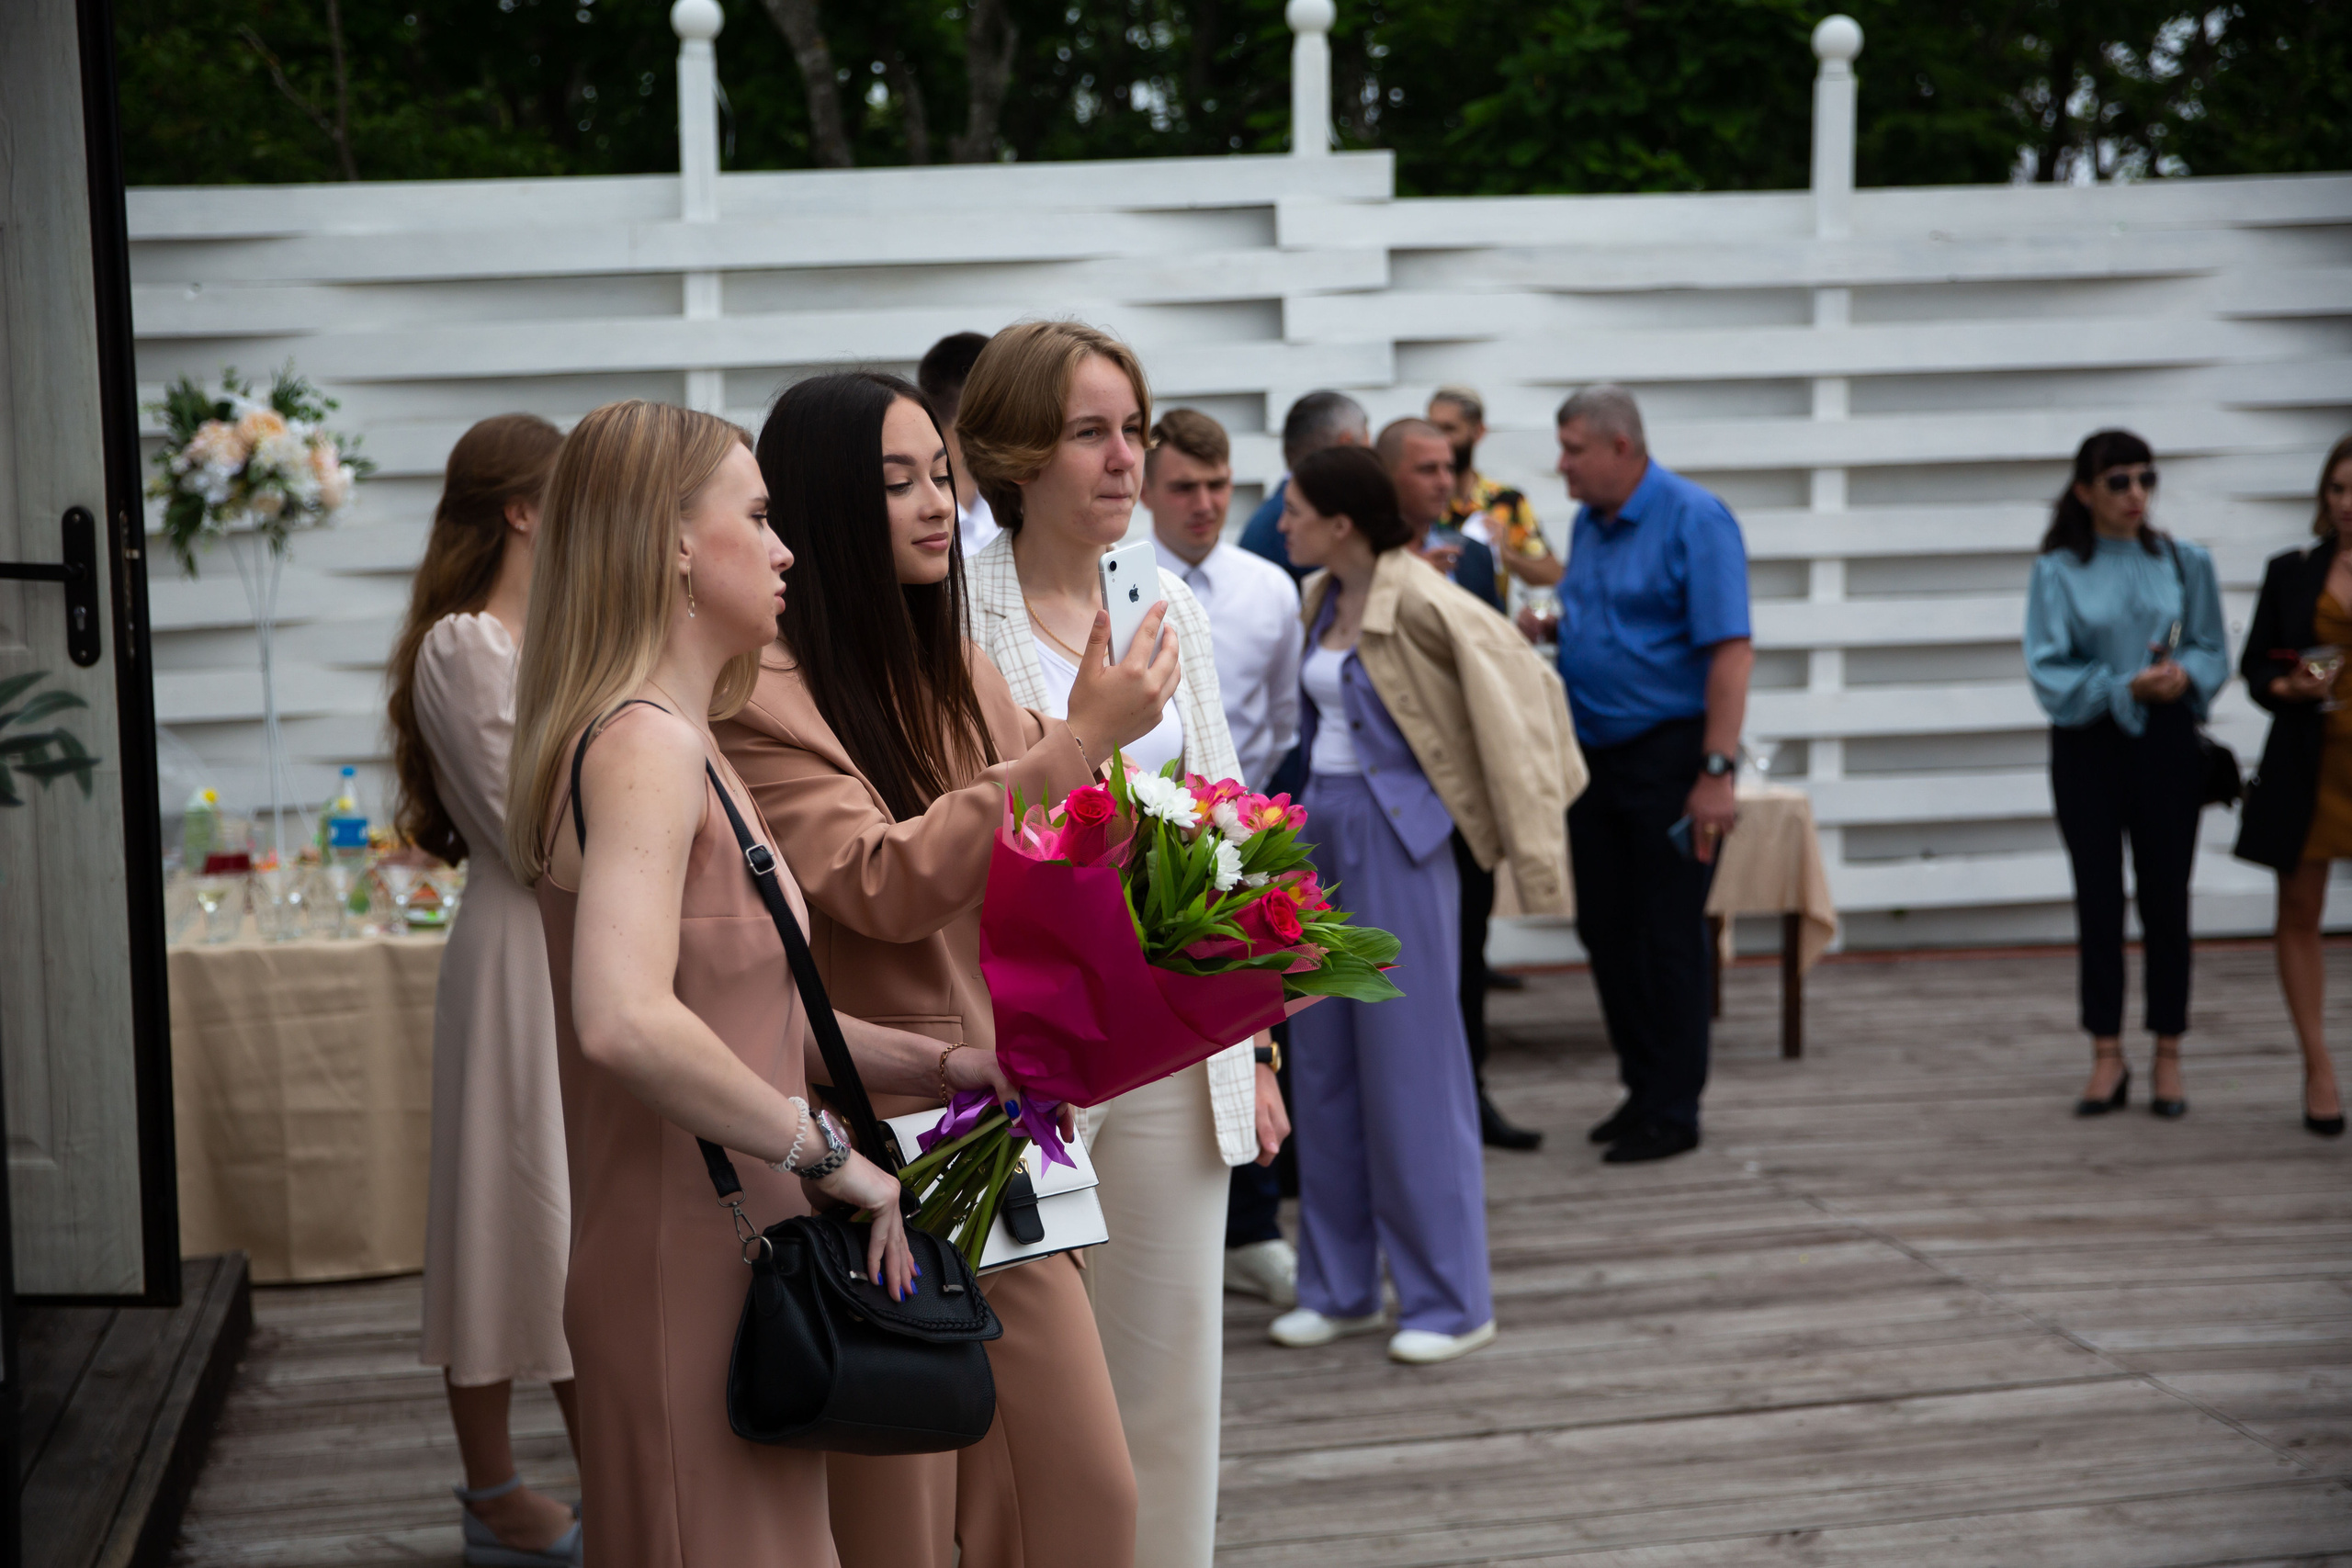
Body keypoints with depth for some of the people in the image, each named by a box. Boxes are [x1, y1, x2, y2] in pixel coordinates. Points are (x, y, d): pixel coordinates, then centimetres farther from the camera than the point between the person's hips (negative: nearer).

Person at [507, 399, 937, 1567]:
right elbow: (626, 1021, -33)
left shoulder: (683, 747, 14)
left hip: (737, 1245, 10)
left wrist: (935, 1060, 10)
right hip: (692, 1263, -10)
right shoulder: (644, 746, -18)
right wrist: (829, 1153, -23)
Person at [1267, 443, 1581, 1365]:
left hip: (1396, 838, -8)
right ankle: (1342, 1288, 21)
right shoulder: (1317, 601, 10)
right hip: (1320, 832, 8)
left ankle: (1450, 1302, 7)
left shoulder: (1420, 604, -15)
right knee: (1323, 1066, 11)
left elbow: (1514, 684, -15)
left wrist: (1526, 833, -13)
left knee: (1411, 1065, -3)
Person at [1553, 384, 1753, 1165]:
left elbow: (1730, 651, -18)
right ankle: (1643, 1088, 24)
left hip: (1667, 756, -8)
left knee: (1669, 936, -1)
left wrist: (1716, 772, -23)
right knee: (1604, 929, 11)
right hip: (1595, 751, 8)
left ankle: (1673, 1110, 8)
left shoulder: (1694, 520, -13)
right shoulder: (1588, 523, 11)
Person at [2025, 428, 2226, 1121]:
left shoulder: (2185, 563, 4)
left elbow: (2213, 652, 5)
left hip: (2166, 746, 1)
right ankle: (2107, 1058, 14)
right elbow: (2049, 673, -8)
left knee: (2165, 901, 5)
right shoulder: (2058, 572, -3)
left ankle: (2168, 1058, 15)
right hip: (2087, 748, -1)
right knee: (2098, 902, 4)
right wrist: (2125, 686, -21)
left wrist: (2185, 675, -17)